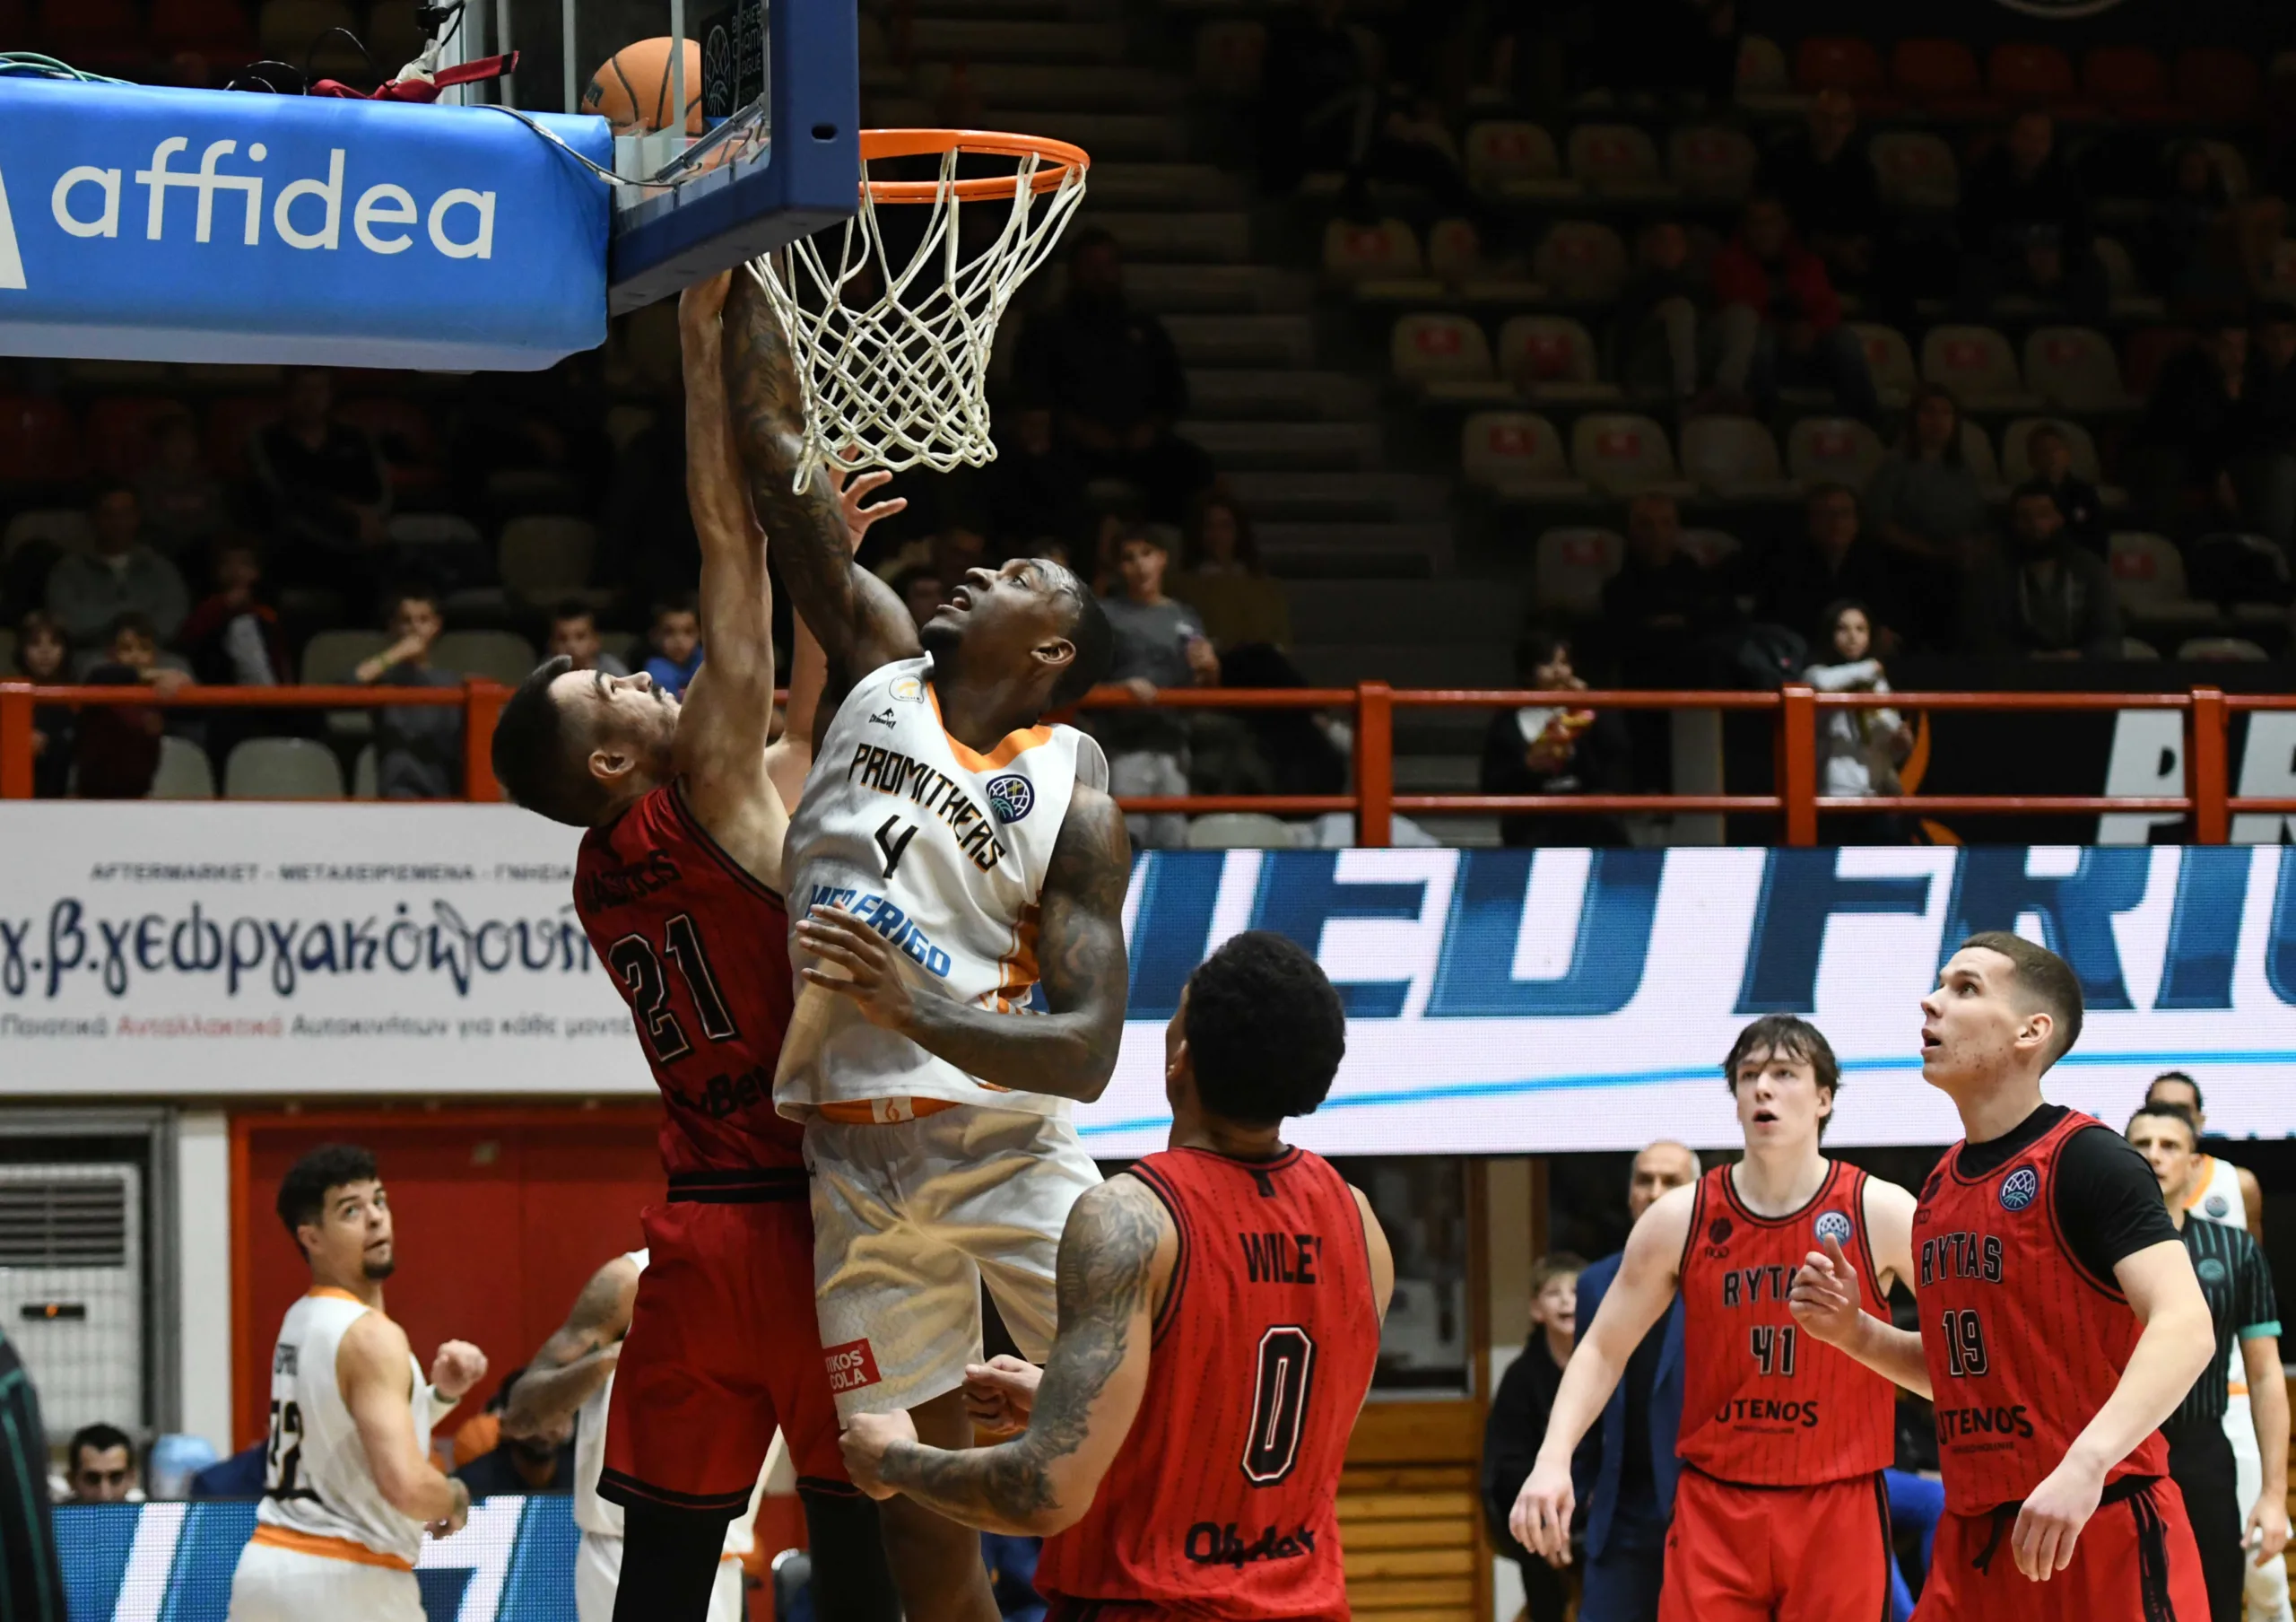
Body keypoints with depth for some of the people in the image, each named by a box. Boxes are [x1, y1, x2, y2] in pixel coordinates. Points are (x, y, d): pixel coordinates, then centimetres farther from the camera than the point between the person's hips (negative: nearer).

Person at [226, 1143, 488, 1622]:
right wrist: (455, 1497, -6)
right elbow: (405, 1483, -27)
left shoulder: (300, 1322, 12)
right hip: (349, 1583, -9)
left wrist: (440, 1394, 9)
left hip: (266, 1565, 9)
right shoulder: (371, 1336, -16)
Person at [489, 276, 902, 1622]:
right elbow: (726, 540, -8)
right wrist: (706, 335, -4)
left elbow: (790, 714, 27)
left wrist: (816, 557, 27)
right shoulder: (706, 796, -7)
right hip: (806, 1216, -7)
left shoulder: (603, 879, 12)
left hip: (699, 1232, 7)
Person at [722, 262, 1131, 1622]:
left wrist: (916, 1012, -26)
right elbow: (774, 451, 5)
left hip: (1003, 1139, -3)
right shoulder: (881, 664, 8)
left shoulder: (1074, 795, -3)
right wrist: (743, 280, 1)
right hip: (854, 1157, 4)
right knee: (915, 1495, 6)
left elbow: (1089, 1049, -12)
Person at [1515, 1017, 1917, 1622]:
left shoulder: (1880, 1214, -3)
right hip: (1715, 1509, 1)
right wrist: (1553, 1459, -5)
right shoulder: (1679, 1220, 2)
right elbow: (1602, 1350, 8)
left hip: (1838, 1510, -1)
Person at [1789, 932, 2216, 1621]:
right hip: (1974, 1540, 7)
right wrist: (1855, 1332, 6)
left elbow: (2185, 1328, -23)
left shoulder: (2087, 1160, -11)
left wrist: (2086, 1464, -34)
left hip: (2100, 1532, -7)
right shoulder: (1942, 1186, 13)